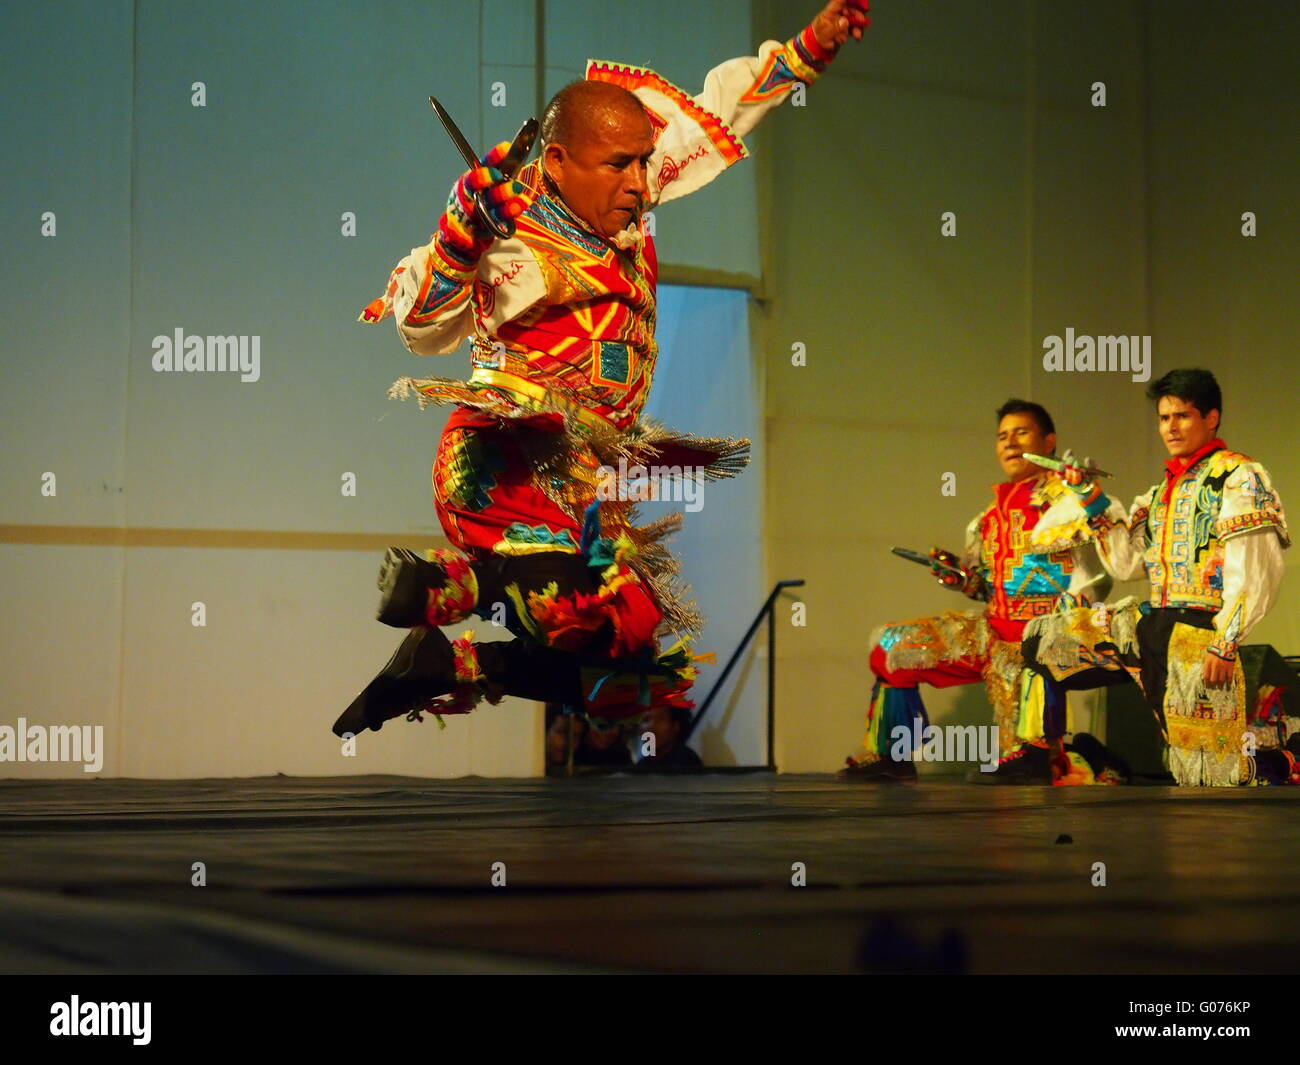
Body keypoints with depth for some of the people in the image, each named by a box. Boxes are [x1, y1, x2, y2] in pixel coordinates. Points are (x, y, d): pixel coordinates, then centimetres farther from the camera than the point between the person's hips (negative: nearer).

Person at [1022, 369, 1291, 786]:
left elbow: (1253, 575, -13)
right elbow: (1126, 563, 15)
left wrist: (1225, 645, -18)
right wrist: (1092, 500, 7)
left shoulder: (1238, 477, -5)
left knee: (1206, 774, -9)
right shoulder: (1163, 490, 19)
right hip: (1150, 624, 8)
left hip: (1200, 634, -8)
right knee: (1041, 639, -2)